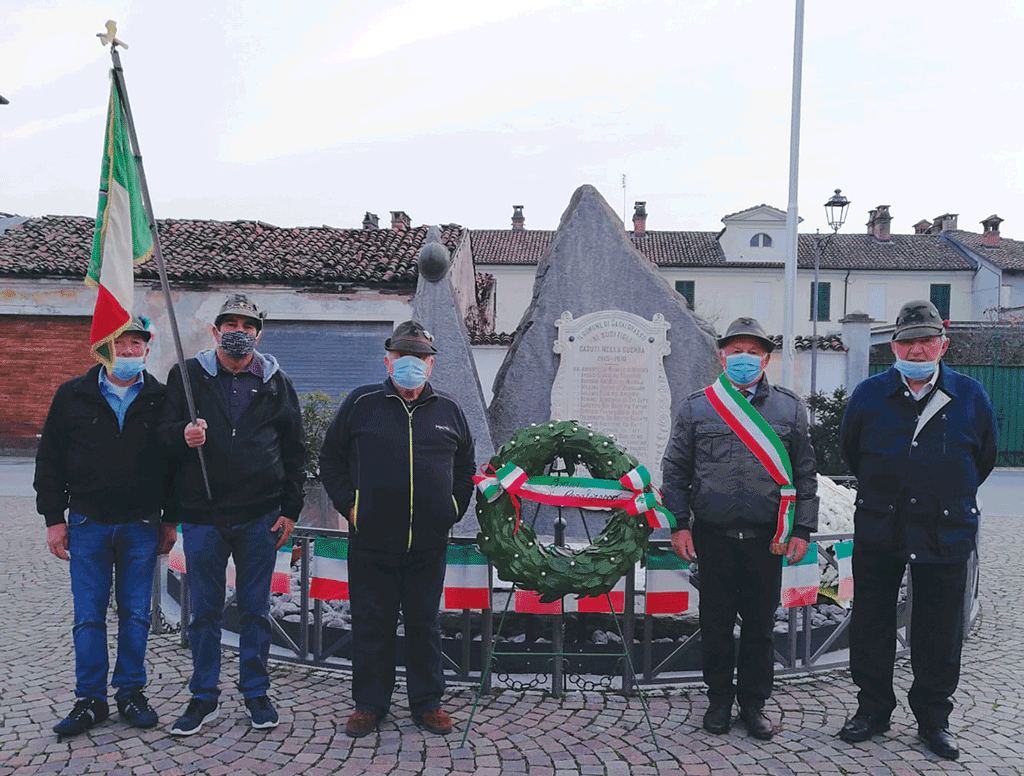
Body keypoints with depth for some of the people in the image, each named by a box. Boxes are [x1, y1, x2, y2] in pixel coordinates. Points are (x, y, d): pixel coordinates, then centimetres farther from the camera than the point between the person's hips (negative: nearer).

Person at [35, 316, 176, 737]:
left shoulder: (161, 399, 1)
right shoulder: (73, 395, 3)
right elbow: (49, 459, 6)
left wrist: (170, 520, 4)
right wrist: (54, 518, 1)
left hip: (141, 525, 0)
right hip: (88, 524, 1)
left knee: (135, 614, 8)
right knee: (88, 616, 5)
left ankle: (131, 693, 21)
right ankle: (90, 699, 18)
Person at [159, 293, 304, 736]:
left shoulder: (276, 383, 6)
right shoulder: (187, 376, 4)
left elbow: (293, 449, 8)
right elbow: (163, 432, 4)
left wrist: (291, 509, 3)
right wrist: (182, 434, -20)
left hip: (260, 517, 0)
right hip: (202, 515, 0)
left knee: (255, 608, 10)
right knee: (205, 610, 10)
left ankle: (256, 693, 25)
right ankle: (204, 697, 25)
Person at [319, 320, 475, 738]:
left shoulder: (449, 411, 7)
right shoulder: (361, 403, 0)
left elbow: (466, 468, 19)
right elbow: (330, 459, 8)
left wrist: (453, 510, 9)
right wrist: (349, 505, -1)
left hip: (429, 544, 2)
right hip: (371, 542, -1)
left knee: (425, 625, 12)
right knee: (371, 624, 9)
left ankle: (427, 703, 26)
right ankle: (369, 703, 25)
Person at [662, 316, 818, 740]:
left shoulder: (790, 408, 6)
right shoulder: (696, 407, 4)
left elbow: (805, 474, 9)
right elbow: (675, 469, 6)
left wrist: (801, 530, 3)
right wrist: (679, 524, 0)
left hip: (766, 537, 1)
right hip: (713, 535, 0)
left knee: (761, 622, 9)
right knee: (715, 621, 9)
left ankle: (754, 702, 25)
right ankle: (720, 699, 25)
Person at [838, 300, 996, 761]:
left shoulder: (970, 397, 0)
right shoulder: (869, 394, 0)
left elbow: (984, 459, 14)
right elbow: (850, 450, 15)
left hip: (946, 535, 0)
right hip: (878, 531, 1)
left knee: (939, 632, 9)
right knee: (871, 624, 8)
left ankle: (933, 718, 26)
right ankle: (872, 709, 25)